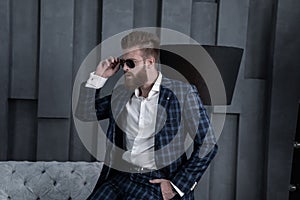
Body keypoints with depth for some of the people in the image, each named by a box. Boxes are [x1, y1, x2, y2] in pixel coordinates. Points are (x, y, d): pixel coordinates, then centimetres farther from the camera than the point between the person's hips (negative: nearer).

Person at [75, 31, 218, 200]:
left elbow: (208, 145, -3)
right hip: (121, 176, 5)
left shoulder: (182, 93, -3)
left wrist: (177, 185, -7)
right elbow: (84, 113, 16)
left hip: (157, 181, -4)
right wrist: (98, 77, 5)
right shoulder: (121, 94, 12)